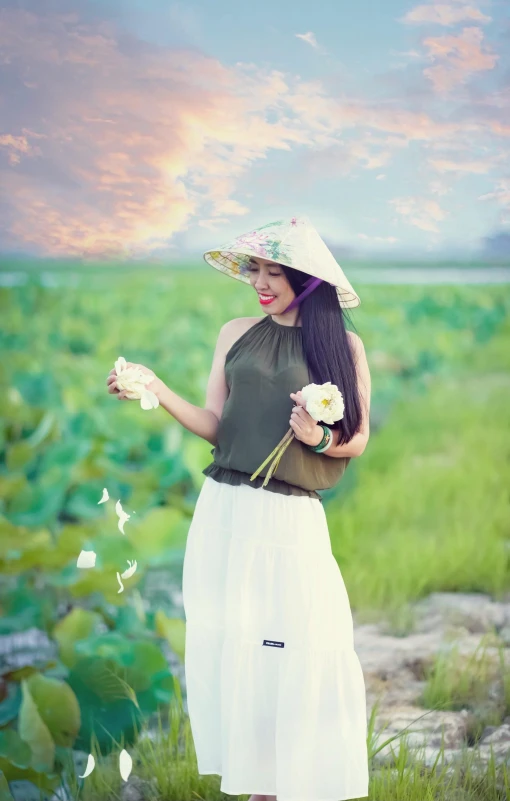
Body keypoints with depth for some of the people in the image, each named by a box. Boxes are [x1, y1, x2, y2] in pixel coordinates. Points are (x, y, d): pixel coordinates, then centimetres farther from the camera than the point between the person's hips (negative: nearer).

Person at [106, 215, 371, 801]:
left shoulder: (343, 345, 4)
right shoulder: (236, 335, 10)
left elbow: (358, 440, 6)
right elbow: (215, 427, 9)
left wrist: (319, 438, -13)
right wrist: (160, 393, -5)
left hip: (292, 518, -3)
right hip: (224, 512, 3)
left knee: (307, 654, -7)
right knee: (229, 647, 3)